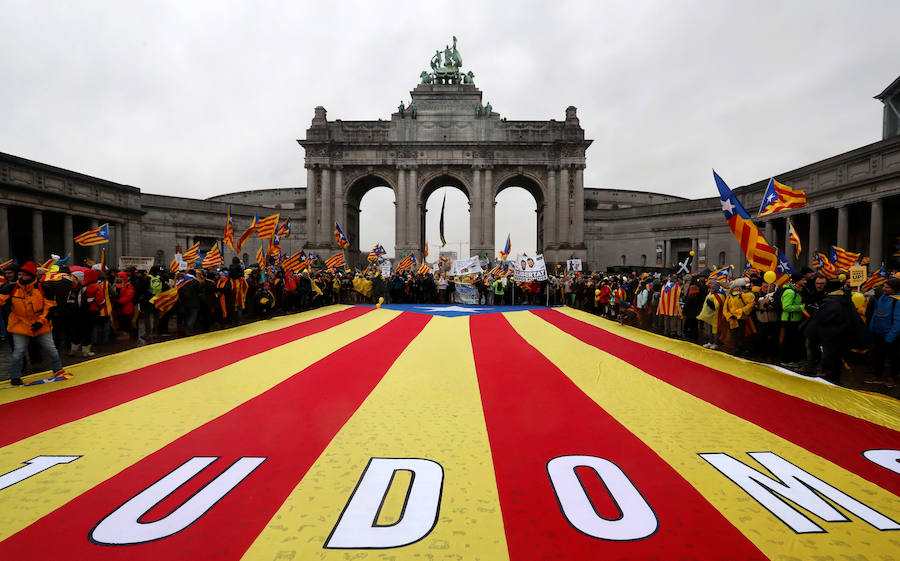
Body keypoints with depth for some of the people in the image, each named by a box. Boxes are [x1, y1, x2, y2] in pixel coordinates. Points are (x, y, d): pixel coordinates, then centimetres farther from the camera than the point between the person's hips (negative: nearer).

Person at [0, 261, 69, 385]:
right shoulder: (13, 288, -6)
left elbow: (50, 305, -6)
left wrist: (41, 321, -13)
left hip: (41, 325, 0)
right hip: (20, 326, 0)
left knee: (50, 348, 9)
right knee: (19, 351, -2)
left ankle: (58, 370, 26)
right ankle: (15, 377, 15)